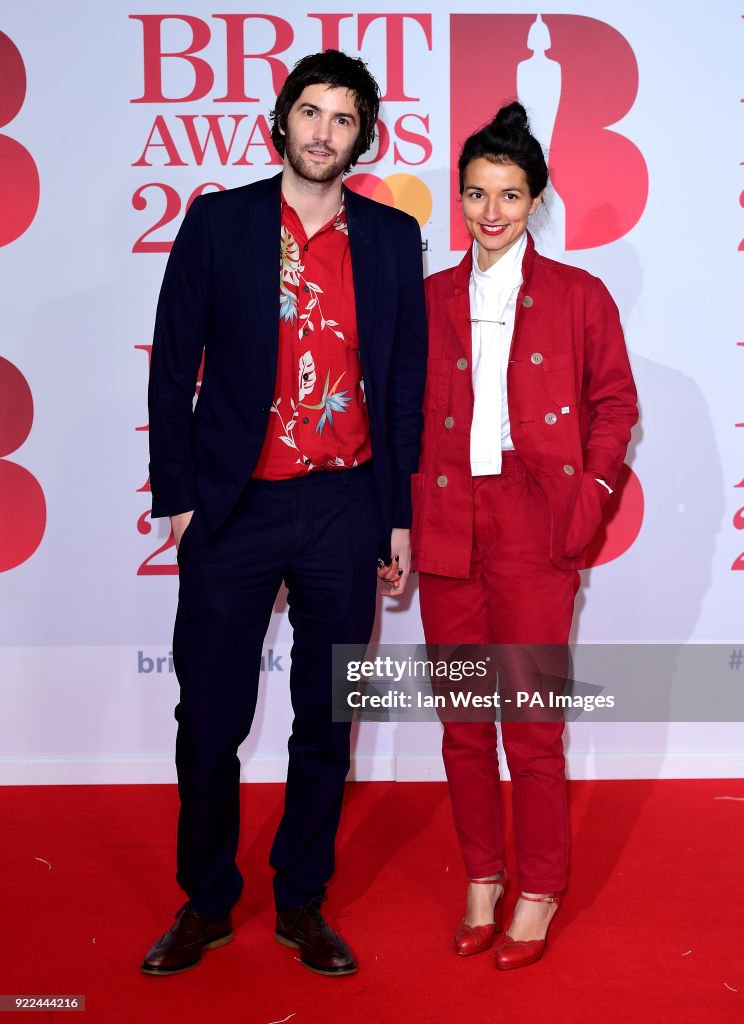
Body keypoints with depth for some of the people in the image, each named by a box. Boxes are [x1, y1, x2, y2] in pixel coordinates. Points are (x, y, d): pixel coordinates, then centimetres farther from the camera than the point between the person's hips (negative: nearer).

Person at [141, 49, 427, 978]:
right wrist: (178, 496, -3)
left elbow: (407, 379, 8)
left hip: (345, 510, 2)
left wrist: (399, 515, 5)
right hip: (235, 508, -1)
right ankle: (206, 904, 26)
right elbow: (173, 367, 2)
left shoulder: (393, 238, 7)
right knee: (209, 718, 6)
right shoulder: (217, 222, 3)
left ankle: (302, 903, 27)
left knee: (327, 722, 10)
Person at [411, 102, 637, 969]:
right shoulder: (430, 299, 11)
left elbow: (614, 401, 7)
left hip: (534, 532, -3)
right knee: (462, 719, 10)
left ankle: (538, 895, 18)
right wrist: (407, 514, 2)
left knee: (532, 720, 0)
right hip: (447, 530, 3)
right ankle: (481, 880, 26)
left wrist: (588, 496, -4)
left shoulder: (579, 297, 5)